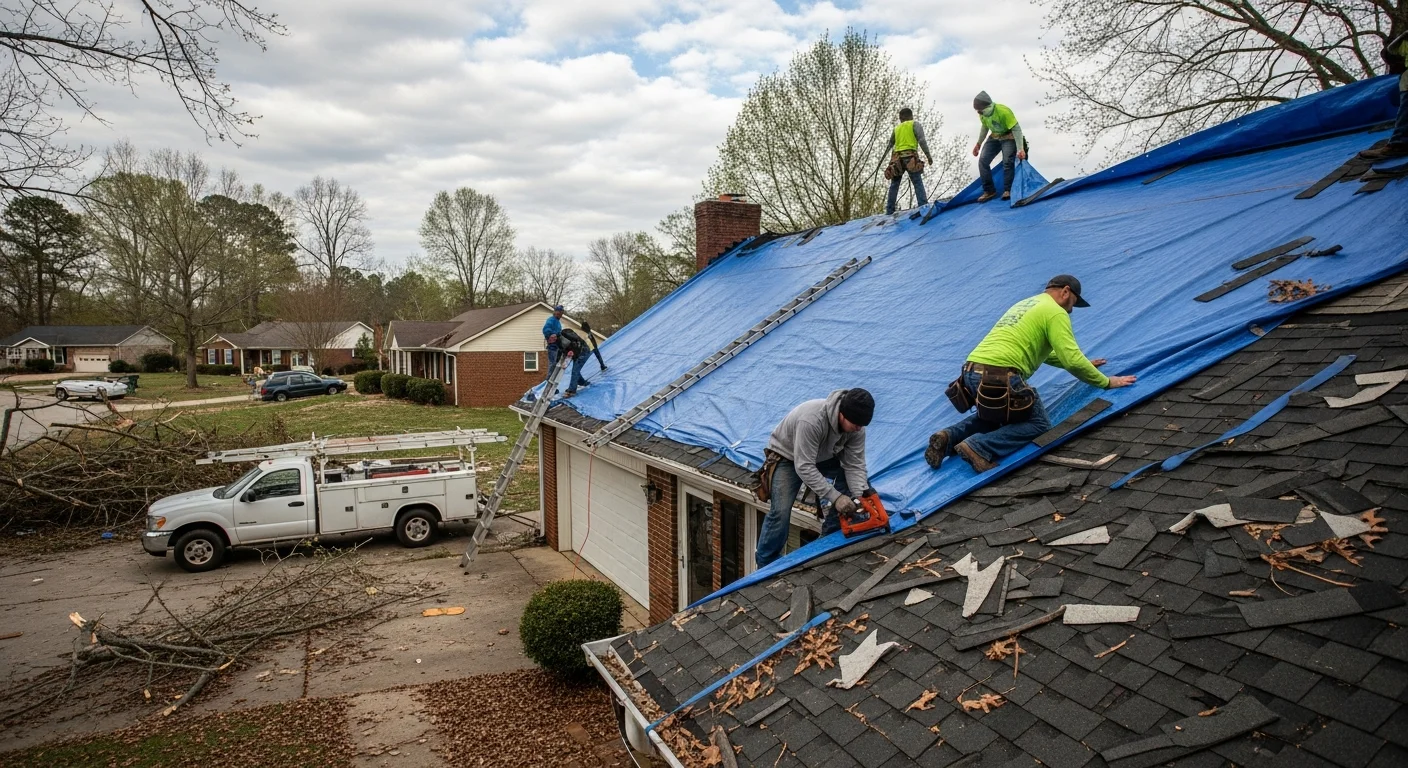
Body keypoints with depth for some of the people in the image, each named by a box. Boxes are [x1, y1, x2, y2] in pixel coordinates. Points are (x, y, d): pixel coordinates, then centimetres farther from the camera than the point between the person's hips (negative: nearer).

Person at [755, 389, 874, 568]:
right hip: (788, 456, -6)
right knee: (781, 511, -20)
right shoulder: (811, 420, -43)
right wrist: (835, 497, -43)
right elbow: (804, 467, -41)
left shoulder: (856, 426, -23)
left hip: (824, 456, 6)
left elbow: (854, 465, -18)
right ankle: (766, 565, -2)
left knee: (862, 483, -8)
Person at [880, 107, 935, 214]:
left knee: (894, 185, 10)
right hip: (910, 158, -4)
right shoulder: (915, 124, 8)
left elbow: (889, 145, 29)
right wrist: (929, 155, -8)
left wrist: (882, 159, 41)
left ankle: (889, 210, 9)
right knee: (918, 183, -11)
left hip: (897, 159, 4)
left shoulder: (896, 128, 21)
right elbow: (922, 141, -7)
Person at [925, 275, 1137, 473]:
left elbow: (1044, 352, 42)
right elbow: (1072, 360, -7)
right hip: (999, 377, -9)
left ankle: (950, 437, 7)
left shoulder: (1026, 304, 30)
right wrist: (1106, 381, 6)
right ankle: (980, 447, -14)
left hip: (972, 373, 9)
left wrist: (1083, 364, 45)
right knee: (1039, 425, 7)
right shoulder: (1055, 312, 1)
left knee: (995, 414, 32)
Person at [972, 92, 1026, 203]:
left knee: (1007, 162, -22)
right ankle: (989, 190, -3)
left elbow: (1016, 129, -30)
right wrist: (978, 143, 13)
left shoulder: (1003, 111, -32)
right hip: (994, 137, 6)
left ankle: (1007, 190, -15)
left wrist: (1020, 149, -36)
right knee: (983, 161, -7)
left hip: (1009, 137, -6)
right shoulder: (982, 114, -13)